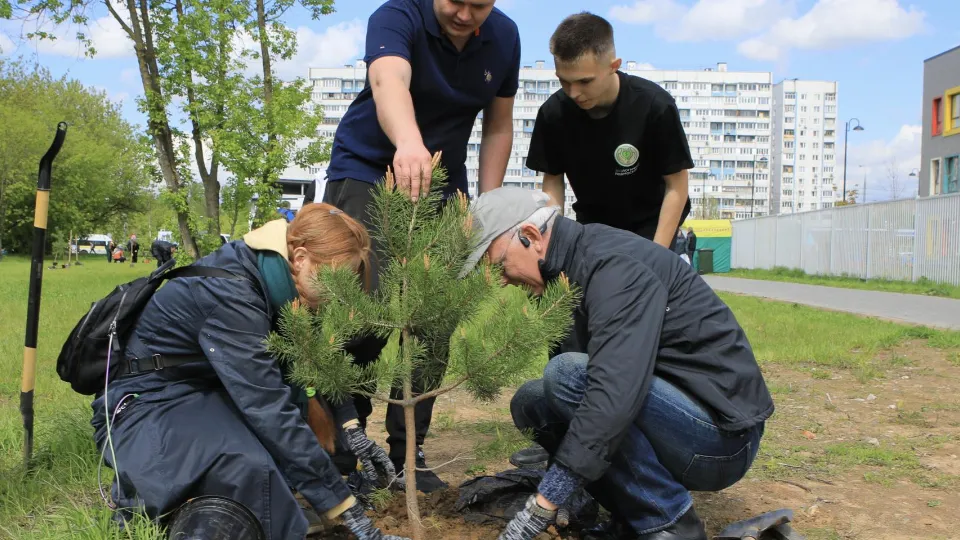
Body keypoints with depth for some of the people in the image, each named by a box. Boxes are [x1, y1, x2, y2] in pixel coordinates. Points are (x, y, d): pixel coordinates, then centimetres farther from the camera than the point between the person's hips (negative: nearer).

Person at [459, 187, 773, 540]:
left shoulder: (615, 265, -22)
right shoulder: (582, 261, 8)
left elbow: (616, 394, -33)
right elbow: (599, 373, 18)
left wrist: (542, 506, -30)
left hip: (723, 434, -9)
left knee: (566, 375, -26)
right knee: (530, 401, 4)